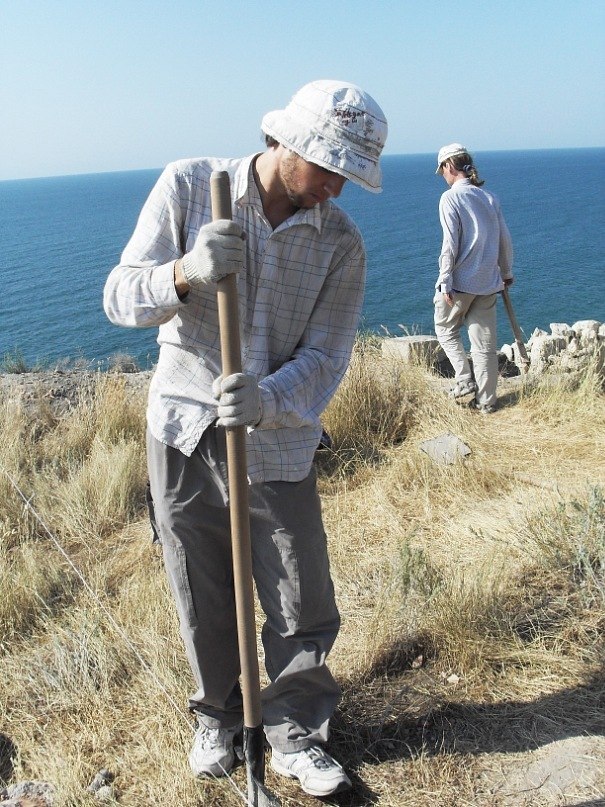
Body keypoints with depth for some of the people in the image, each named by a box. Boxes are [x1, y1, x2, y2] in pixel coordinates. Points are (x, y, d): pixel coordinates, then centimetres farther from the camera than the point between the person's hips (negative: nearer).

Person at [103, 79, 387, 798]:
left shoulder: (341, 242, -2)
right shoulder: (188, 185, -5)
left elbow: (325, 358, -7)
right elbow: (121, 298, -9)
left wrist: (268, 399, -28)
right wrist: (187, 272, -30)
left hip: (277, 446, 1)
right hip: (183, 433, 0)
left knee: (302, 608, 6)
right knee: (202, 601, 13)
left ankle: (295, 734, 32)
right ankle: (216, 717, 39)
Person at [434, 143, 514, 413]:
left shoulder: (450, 198, -9)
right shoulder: (489, 197, 7)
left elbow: (451, 243, -15)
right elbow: (505, 238, 12)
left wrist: (445, 281, -11)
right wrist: (506, 272, 24)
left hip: (460, 281, -5)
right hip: (488, 281, 5)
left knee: (445, 329, 18)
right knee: (485, 342, 9)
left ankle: (465, 379, 7)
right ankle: (486, 400, 14)